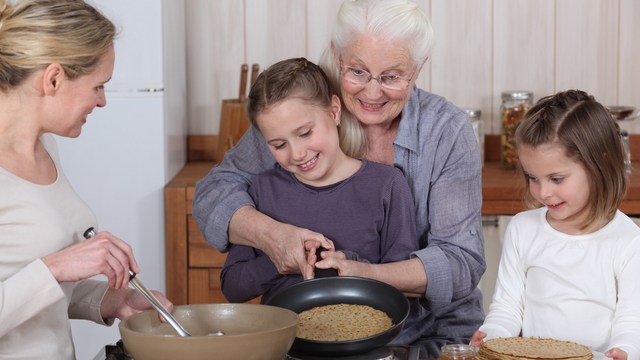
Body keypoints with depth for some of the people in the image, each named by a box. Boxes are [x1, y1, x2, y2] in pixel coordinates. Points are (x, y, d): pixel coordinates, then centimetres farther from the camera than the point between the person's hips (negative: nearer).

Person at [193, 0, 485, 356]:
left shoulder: (448, 131, -6)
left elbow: (463, 260, -12)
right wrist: (270, 233, -24)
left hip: (431, 336, 2)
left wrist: (367, 273, -29)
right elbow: (215, 191, -3)